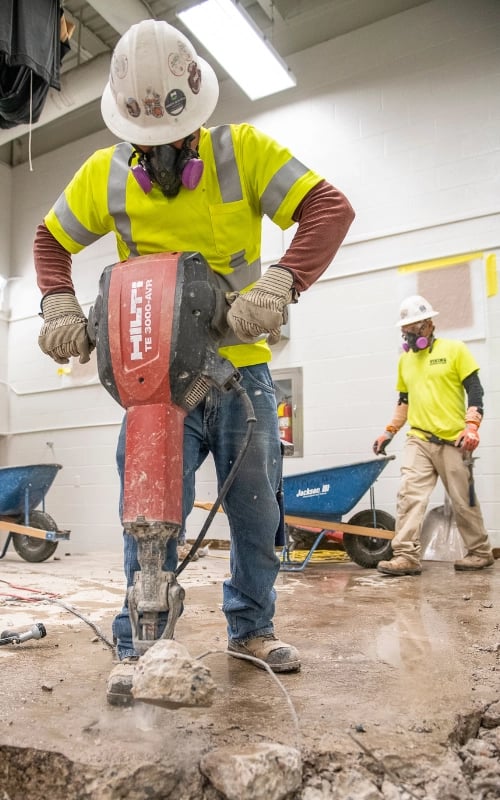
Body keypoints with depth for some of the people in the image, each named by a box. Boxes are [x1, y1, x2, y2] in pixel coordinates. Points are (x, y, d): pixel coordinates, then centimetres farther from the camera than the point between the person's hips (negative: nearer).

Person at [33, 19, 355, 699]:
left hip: (242, 368, 1)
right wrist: (59, 306, -5)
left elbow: (330, 208, -14)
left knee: (257, 511, 9)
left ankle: (251, 626, 30)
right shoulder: (105, 175, 3)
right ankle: (138, 648, 14)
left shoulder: (243, 151, -4)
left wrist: (280, 284, -31)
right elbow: (51, 241, 15)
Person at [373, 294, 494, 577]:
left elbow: (475, 391, -4)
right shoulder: (405, 359, 14)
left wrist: (471, 427, -16)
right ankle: (407, 556, -12)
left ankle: (481, 552, 25)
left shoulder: (454, 350, -1)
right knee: (409, 495, -11)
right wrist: (389, 432, 15)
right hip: (418, 440, 4)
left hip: (453, 441, -4)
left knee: (464, 502, 7)